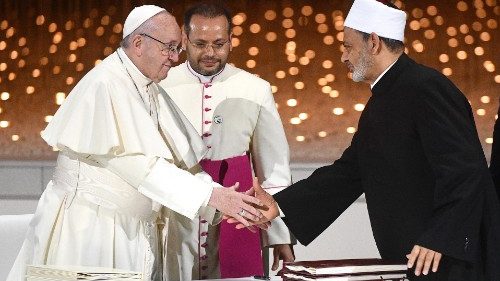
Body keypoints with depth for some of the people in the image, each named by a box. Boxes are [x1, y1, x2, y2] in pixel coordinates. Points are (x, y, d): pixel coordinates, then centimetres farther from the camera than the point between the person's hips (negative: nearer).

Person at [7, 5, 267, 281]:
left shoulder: (152, 92, 10)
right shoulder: (105, 85, -15)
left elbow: (182, 162, 6)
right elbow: (135, 164, -23)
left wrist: (227, 204, -8)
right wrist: (212, 196, -24)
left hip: (135, 235, 7)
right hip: (89, 228, -7)